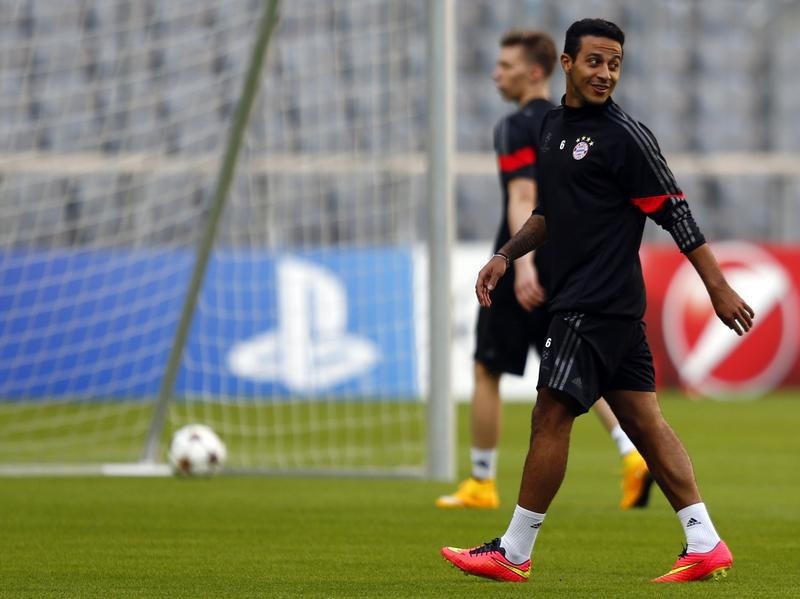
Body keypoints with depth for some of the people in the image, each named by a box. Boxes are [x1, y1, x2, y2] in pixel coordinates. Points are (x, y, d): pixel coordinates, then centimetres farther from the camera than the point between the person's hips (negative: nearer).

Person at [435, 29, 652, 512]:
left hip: (523, 273, -7)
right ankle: (635, 454, -12)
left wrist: (523, 264, -31)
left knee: (487, 372, 6)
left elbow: (523, 197, -22)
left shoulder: (518, 127, -11)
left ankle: (482, 483, 12)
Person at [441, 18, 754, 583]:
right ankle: (705, 546, 7)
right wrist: (506, 255, 13)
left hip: (599, 305, -9)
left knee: (551, 415, -5)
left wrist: (720, 289, -16)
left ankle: (514, 553, 3)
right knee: (644, 420, 7)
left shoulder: (626, 136, -12)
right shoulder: (555, 126, 14)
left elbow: (676, 214, -14)